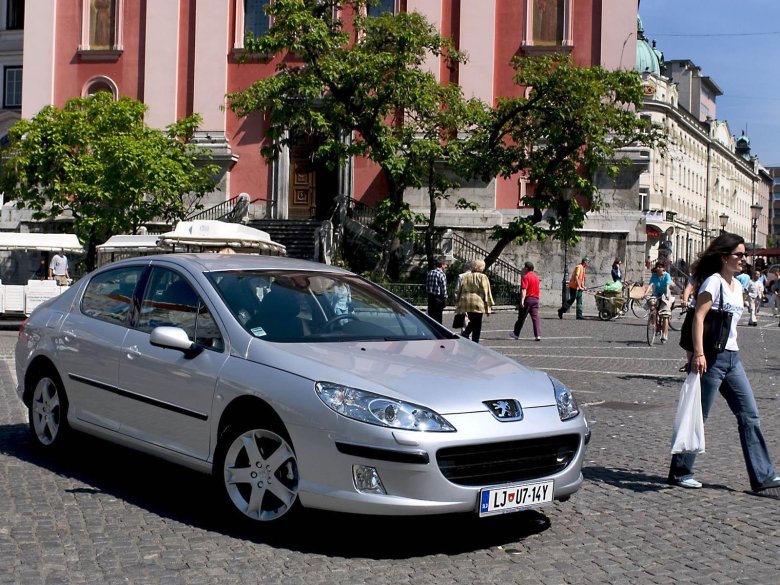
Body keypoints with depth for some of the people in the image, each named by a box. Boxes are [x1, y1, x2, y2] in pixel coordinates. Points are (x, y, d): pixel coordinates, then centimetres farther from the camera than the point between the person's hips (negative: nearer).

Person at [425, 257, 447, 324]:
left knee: (430, 315, 14)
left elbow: (426, 285, 11)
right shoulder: (442, 274, -14)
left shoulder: (429, 273, 7)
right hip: (438, 298, -7)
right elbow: (443, 288, -14)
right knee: (437, 317, 0)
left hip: (430, 297, 7)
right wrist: (445, 299, -6)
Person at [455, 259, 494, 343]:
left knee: (472, 322, 22)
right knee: (477, 325, 4)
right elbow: (486, 292, -6)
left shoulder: (465, 276, 11)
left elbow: (460, 290, 12)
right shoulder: (483, 277, -4)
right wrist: (488, 306, -2)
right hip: (478, 303, -5)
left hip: (466, 302, 5)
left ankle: (465, 334, 0)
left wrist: (459, 304, 16)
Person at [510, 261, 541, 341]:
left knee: (521, 317, 6)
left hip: (528, 299, -6)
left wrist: (522, 301, -22)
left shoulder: (526, 277, -10)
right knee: (535, 317, 1)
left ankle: (516, 333, 18)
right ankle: (538, 335, -10)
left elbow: (524, 290, -19)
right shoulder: (536, 277, 13)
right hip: (536, 299, 6)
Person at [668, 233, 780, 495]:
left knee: (749, 416, 5)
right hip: (712, 357, -9)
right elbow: (699, 317, -19)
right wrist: (699, 353, -27)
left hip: (732, 358, 9)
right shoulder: (713, 281, -10)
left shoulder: (737, 286, 16)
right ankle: (680, 472, 11)